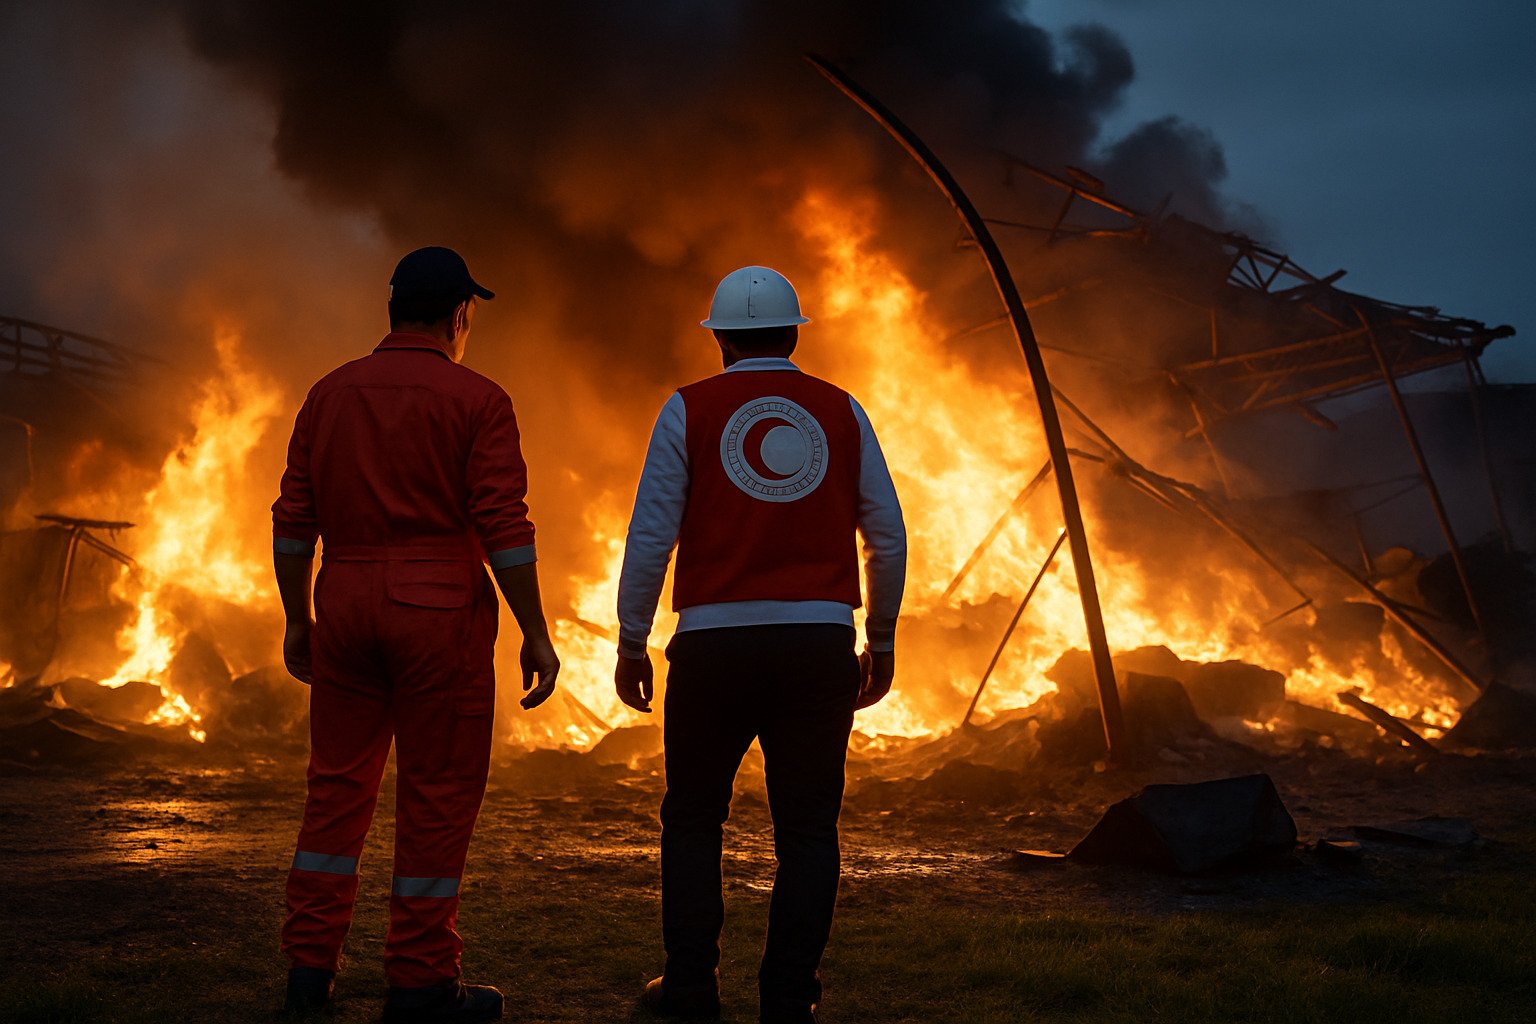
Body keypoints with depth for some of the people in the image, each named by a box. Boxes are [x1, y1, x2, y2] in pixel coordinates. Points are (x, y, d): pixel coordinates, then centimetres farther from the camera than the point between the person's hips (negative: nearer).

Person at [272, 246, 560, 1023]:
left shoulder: (330, 393, 9)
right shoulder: (477, 400, -4)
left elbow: (293, 522, 8)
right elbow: (505, 528, -10)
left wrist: (298, 620, 17)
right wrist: (536, 635, -5)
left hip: (346, 604, 5)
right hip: (440, 607, -5)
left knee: (338, 784, 13)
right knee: (437, 793, 2)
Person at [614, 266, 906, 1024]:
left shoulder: (690, 410, 4)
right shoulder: (843, 412, 10)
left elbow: (649, 539, -1)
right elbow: (889, 540, 10)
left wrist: (631, 644, 7)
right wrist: (881, 641, 19)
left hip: (715, 641, -1)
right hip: (820, 641, 1)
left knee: (692, 820, 13)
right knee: (807, 831, 6)